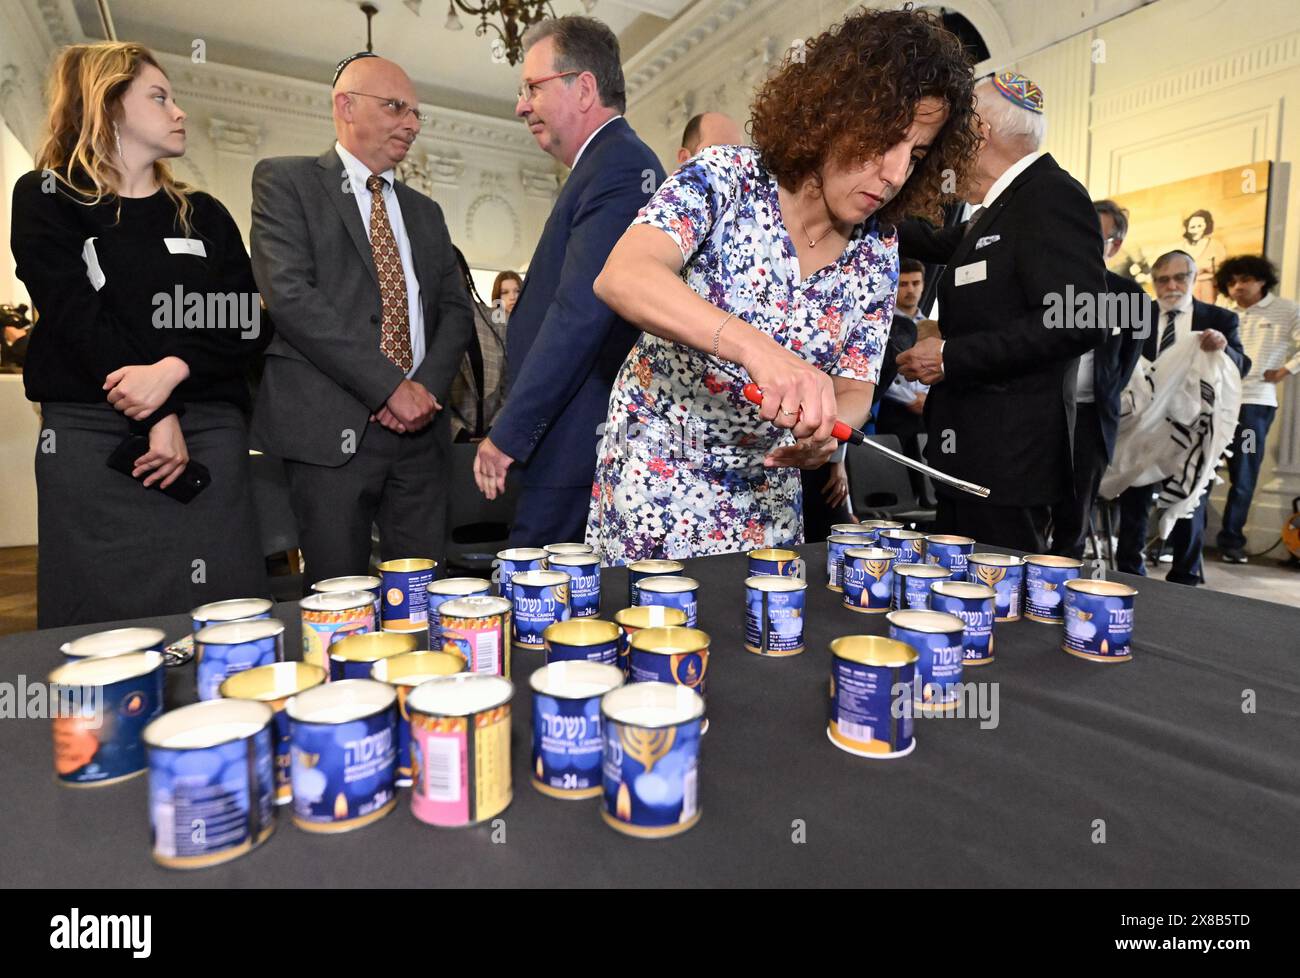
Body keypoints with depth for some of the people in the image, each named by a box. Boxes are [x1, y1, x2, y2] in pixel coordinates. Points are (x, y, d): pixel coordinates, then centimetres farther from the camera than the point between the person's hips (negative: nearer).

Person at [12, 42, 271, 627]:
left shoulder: (204, 214, 16)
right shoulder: (46, 198, 9)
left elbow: (248, 326, 4)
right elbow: (77, 319, -4)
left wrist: (174, 370, -13)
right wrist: (159, 418, -14)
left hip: (210, 434, 2)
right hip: (91, 436, -2)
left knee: (222, 617, -1)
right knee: (105, 625, 0)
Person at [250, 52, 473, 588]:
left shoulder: (425, 211, 21)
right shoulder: (285, 180, 4)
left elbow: (456, 309, 14)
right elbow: (289, 294, -10)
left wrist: (427, 387, -6)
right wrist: (391, 387, -15)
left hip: (420, 426, 5)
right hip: (333, 428, -4)